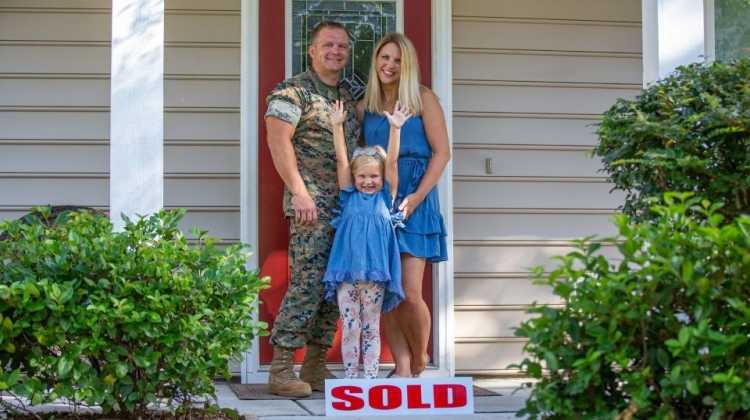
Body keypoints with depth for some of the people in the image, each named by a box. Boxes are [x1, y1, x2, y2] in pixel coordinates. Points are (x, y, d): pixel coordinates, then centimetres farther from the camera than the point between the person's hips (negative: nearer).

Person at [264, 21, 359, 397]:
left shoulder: (348, 99, 20)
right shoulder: (293, 91, -3)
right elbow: (278, 140, -13)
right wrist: (299, 192, -18)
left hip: (348, 207, 8)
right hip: (311, 205, -8)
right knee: (307, 285, -12)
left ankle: (315, 366, 15)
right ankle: (281, 370, -6)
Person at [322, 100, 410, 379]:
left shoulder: (385, 197, 8)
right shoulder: (349, 196, 8)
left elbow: (392, 162, 0)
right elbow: (341, 161, 3)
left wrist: (395, 128, -8)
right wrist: (337, 126, -2)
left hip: (376, 274, 0)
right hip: (347, 273, 0)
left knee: (371, 328, 7)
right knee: (349, 328, 4)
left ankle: (371, 378, 11)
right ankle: (351, 378, 11)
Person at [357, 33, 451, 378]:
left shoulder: (423, 100, 2)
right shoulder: (364, 108, 14)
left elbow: (441, 152, -3)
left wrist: (415, 198, -12)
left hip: (414, 200, -4)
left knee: (409, 293, -9)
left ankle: (419, 361, 15)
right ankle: (402, 367, 8)